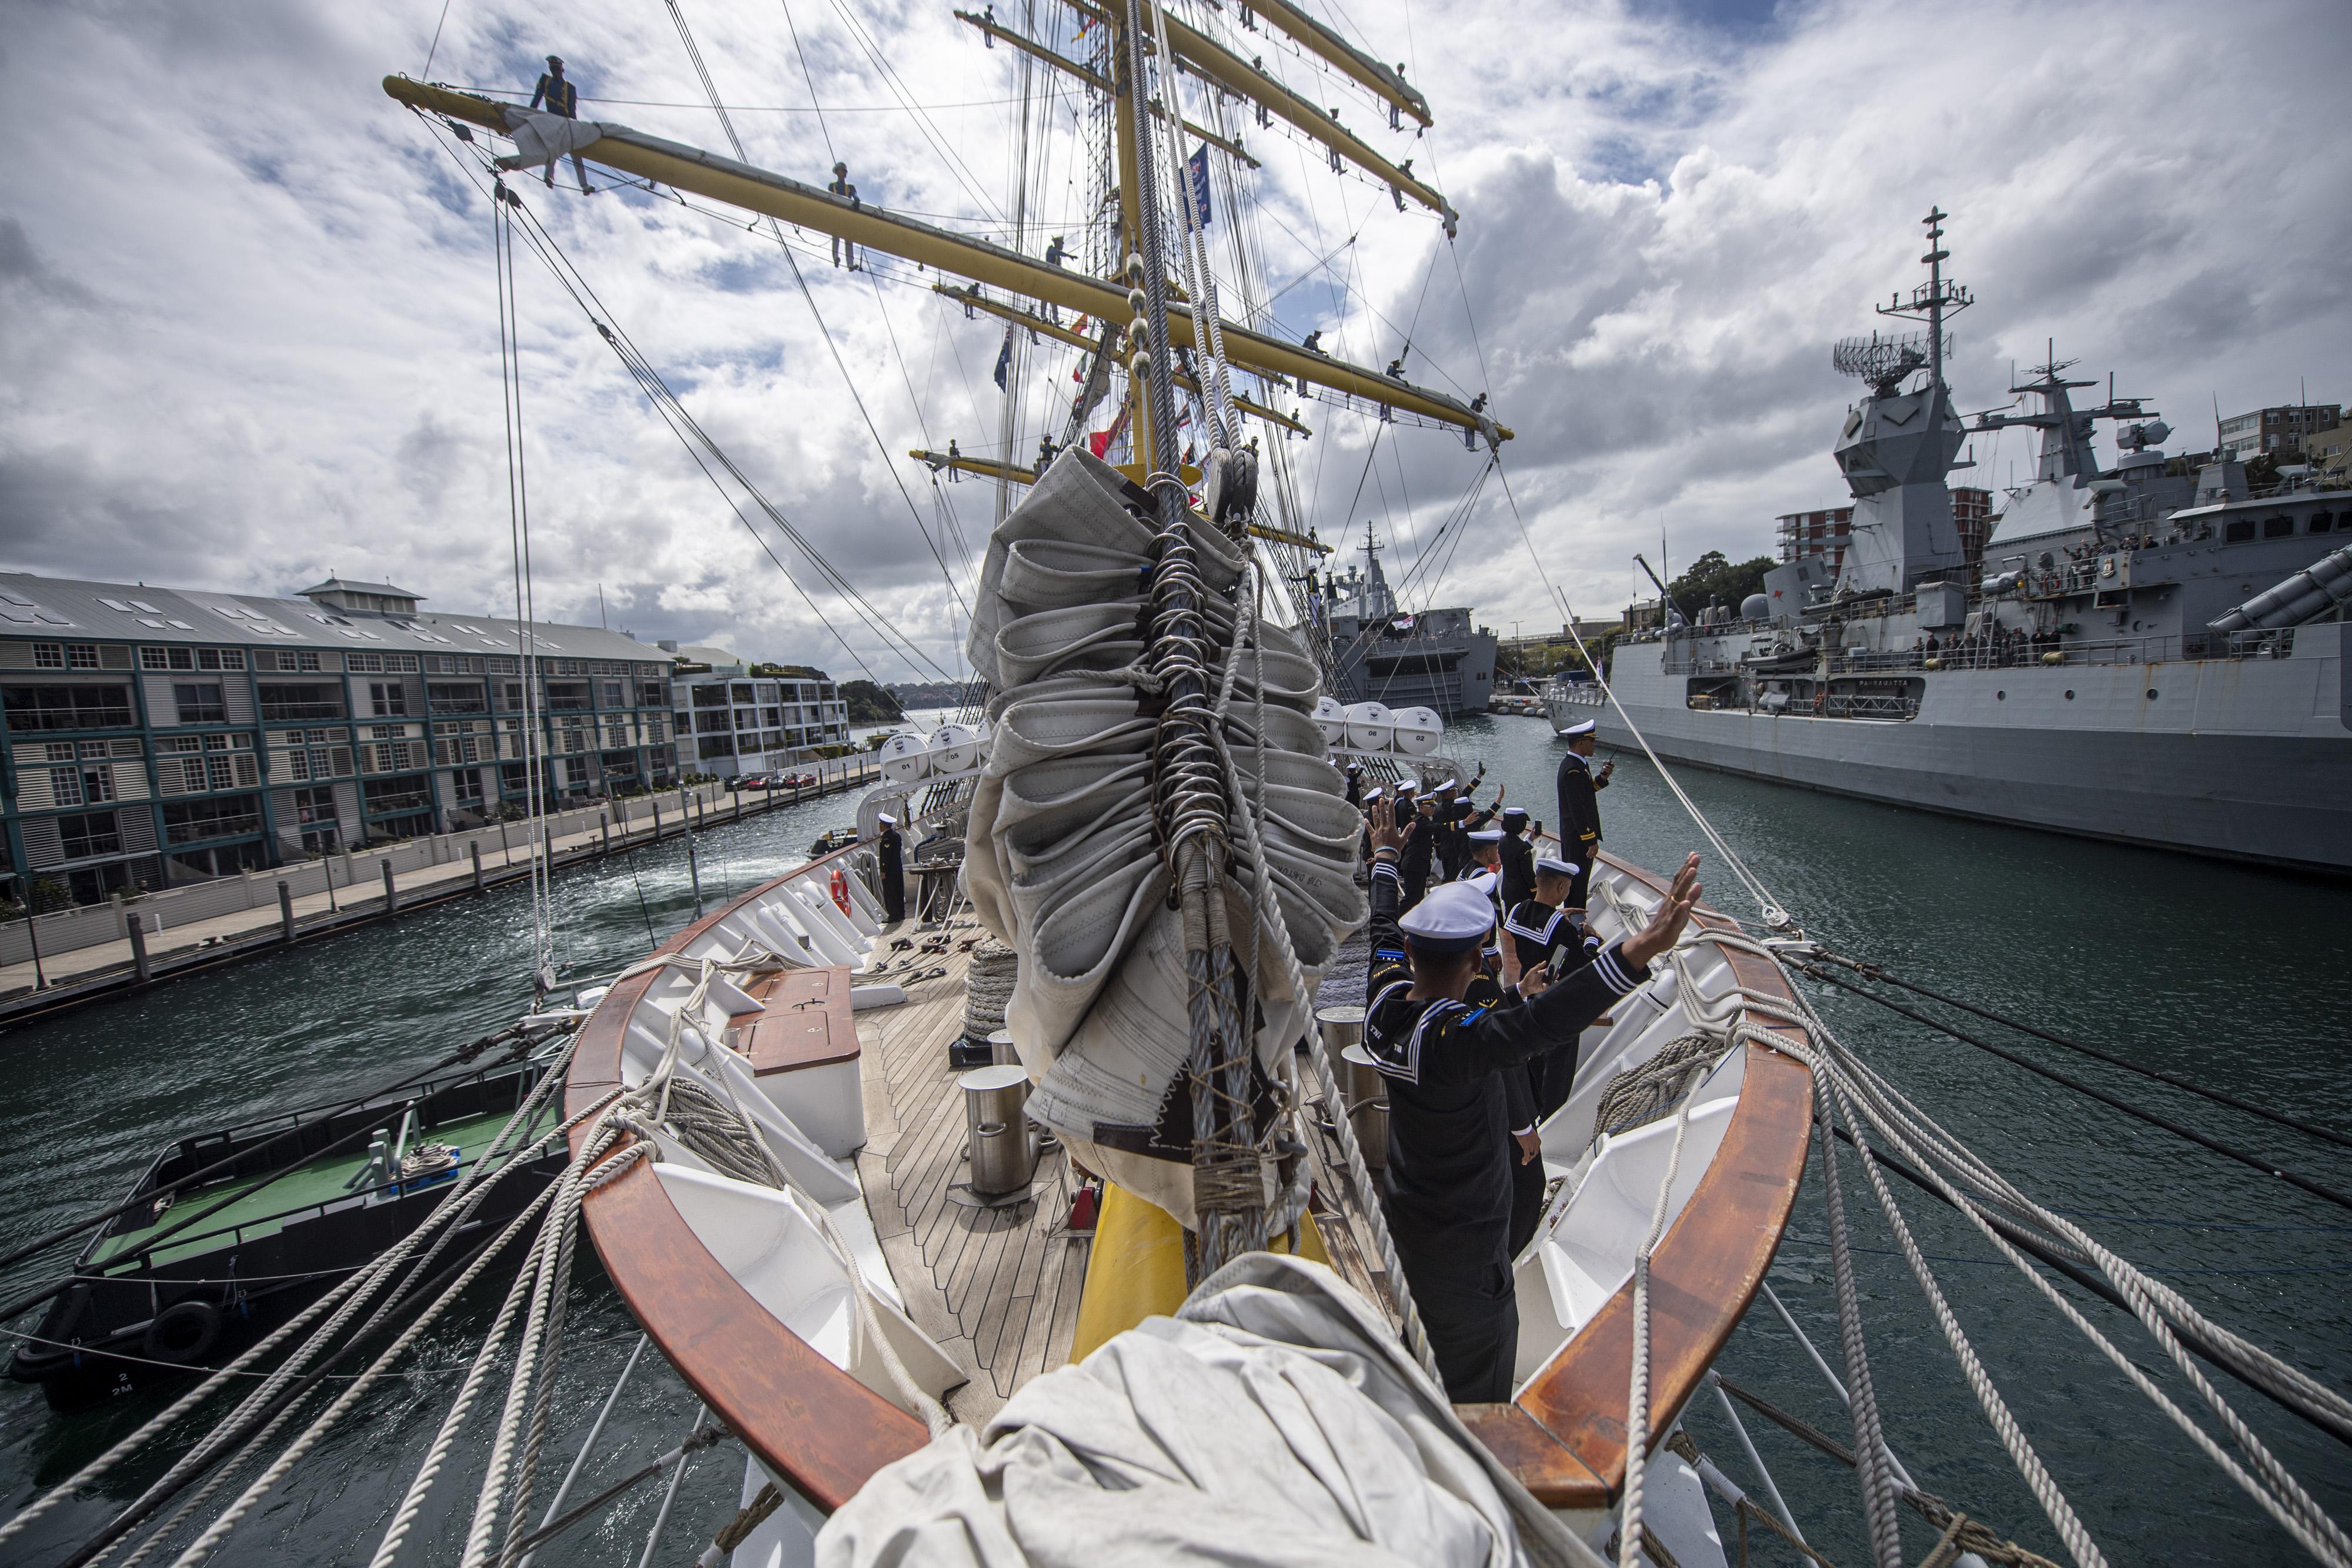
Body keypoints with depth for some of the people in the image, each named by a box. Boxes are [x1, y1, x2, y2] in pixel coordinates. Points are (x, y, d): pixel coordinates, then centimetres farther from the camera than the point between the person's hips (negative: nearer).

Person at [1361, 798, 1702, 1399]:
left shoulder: (1385, 1000, -13)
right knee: (1476, 1375, 15)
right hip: (1461, 1243, -8)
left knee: (1433, 1338, 30)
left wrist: (1385, 859, 23)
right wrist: (1641, 950, -64)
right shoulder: (1452, 1039, -36)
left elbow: (1385, 931, 5)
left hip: (1405, 1212, 8)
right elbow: (1538, 1022, -54)